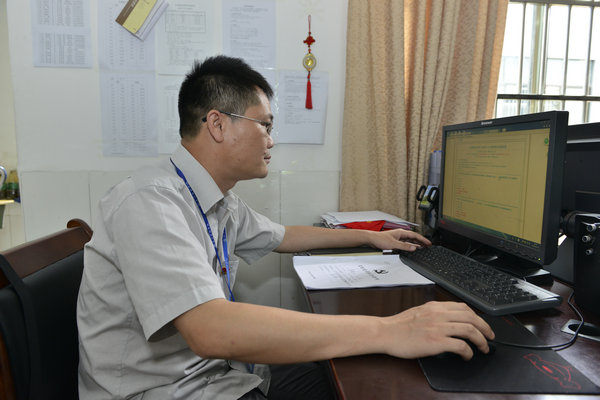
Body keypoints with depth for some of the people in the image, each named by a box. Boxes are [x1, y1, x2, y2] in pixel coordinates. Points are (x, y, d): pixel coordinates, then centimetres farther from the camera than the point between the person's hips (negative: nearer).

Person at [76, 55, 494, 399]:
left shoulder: (220, 201, 4)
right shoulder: (150, 202, -24)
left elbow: (280, 236, 20)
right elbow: (209, 329, -36)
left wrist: (370, 237, 22)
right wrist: (385, 331, -36)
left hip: (217, 366, 8)